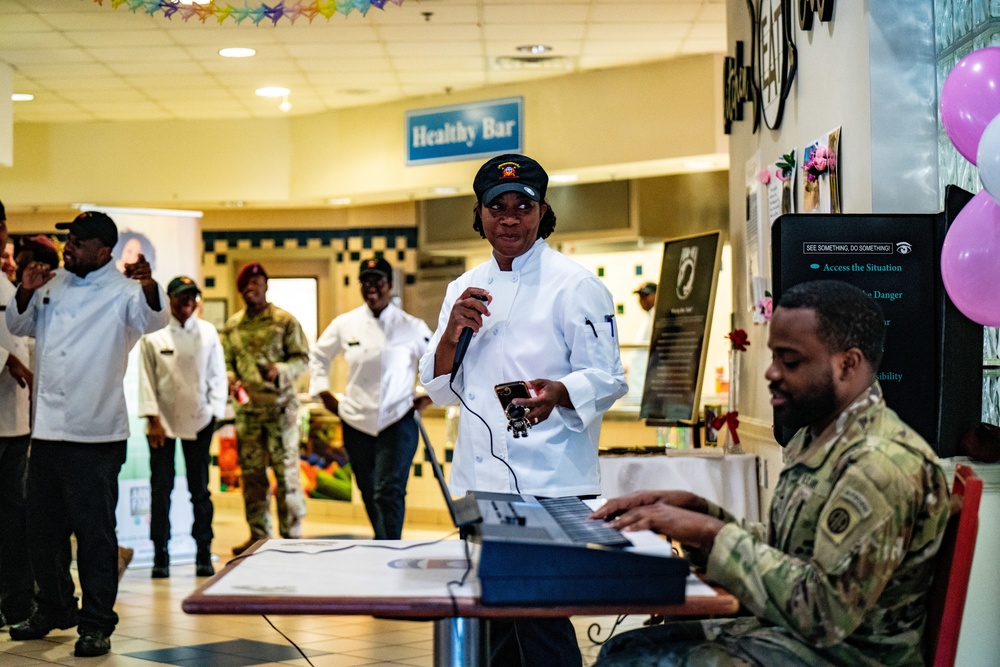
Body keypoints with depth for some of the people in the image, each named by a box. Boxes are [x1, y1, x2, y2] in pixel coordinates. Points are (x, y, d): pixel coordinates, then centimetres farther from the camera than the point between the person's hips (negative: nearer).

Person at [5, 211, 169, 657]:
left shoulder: (121, 291, -7)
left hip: (94, 434, -7)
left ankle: (97, 625, 6)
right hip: (46, 428, 7)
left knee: (95, 533, -3)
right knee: (43, 530, 17)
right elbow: (18, 327, 19)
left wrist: (149, 285, -46)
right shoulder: (53, 284, 12)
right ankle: (54, 610, 33)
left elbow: (154, 318, -25)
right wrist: (26, 293, 0)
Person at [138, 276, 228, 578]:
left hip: (197, 421, 1)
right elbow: (147, 380, -1)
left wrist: (213, 414, -1)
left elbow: (217, 376, 7)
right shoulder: (153, 335, 0)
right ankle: (160, 558, 8)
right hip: (162, 422, -1)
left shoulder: (208, 333, 4)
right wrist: (152, 419, -6)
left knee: (200, 490, 4)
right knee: (161, 491, 2)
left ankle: (204, 556, 10)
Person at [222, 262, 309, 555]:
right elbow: (226, 362, 15)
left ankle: (291, 534, 3)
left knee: (286, 471, -4)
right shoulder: (232, 326, 12)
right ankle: (258, 534, 18)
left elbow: (302, 358, -4)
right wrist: (231, 380, -6)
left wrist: (280, 371, -21)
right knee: (251, 473, 9)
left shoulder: (285, 321, -2)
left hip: (280, 406, -5)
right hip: (246, 408, 5)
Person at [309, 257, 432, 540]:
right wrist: (324, 394, 10)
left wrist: (430, 396, 2)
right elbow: (318, 356, 18)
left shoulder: (411, 327, -4)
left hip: (398, 423, -3)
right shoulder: (345, 324, 2)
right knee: (370, 493, 11)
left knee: (389, 493, -14)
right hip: (356, 422, 3)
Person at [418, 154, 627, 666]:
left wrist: (556, 393, -30)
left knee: (540, 621, -9)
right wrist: (452, 333, -5)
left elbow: (606, 379, -9)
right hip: (478, 480, 6)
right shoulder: (467, 288, 14)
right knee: (490, 623, 10)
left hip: (549, 482, -6)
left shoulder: (575, 286, -5)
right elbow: (440, 390, 14)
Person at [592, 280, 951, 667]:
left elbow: (825, 611, -27)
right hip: (786, 634, 10)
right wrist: (698, 510, -1)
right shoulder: (814, 437, 9)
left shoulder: (881, 465, -23)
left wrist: (712, 533, -22)